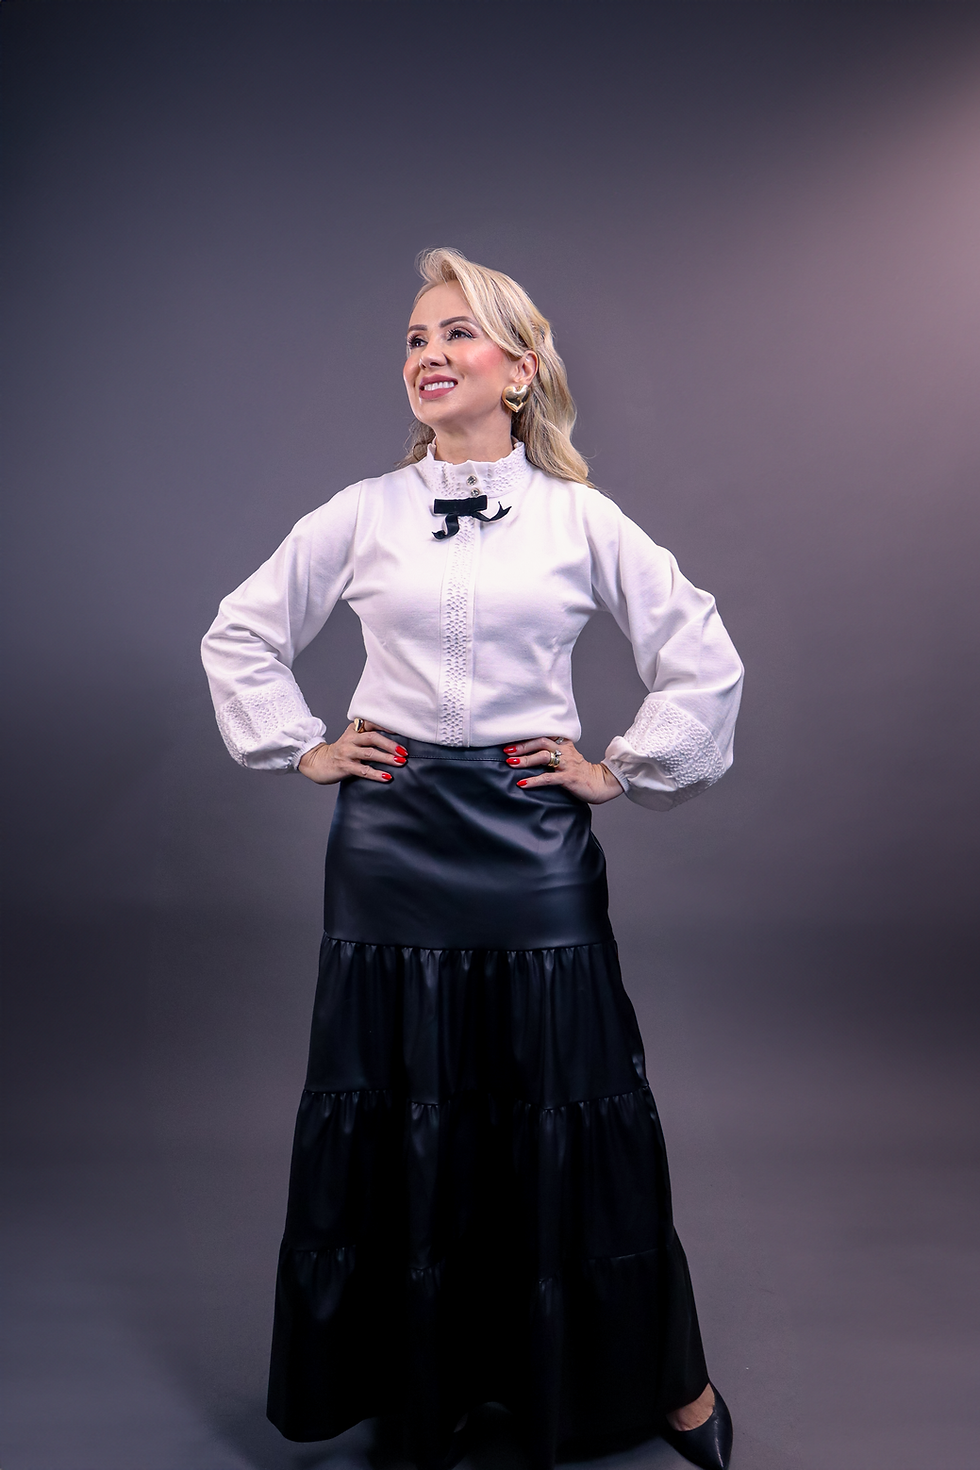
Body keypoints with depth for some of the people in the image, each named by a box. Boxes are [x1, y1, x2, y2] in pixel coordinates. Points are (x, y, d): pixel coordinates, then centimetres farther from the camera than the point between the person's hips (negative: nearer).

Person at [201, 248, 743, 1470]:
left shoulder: (579, 519, 0)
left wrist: (622, 769, 2)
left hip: (533, 849, -1)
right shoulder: (362, 515, 3)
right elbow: (239, 635, 13)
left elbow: (705, 657, 4)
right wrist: (299, 749, 6)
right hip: (391, 843, 2)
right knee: (396, 1113, 10)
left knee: (568, 1114, 6)